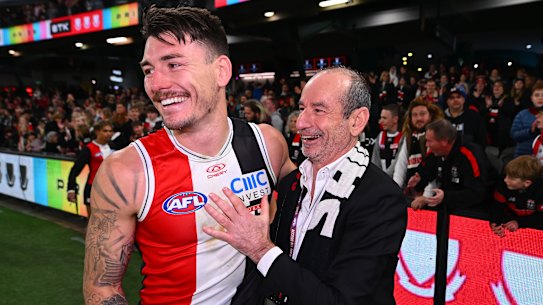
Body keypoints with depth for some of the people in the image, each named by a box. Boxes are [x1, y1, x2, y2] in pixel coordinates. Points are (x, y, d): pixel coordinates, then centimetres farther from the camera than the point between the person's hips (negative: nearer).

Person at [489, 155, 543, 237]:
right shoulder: (504, 185, -17)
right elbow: (497, 206, -12)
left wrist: (519, 222, -29)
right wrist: (495, 222, -32)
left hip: (531, 225, 0)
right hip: (509, 219, 1)